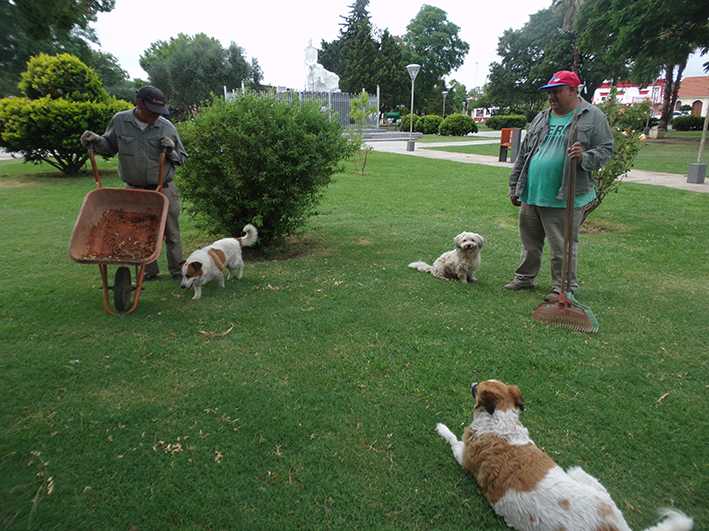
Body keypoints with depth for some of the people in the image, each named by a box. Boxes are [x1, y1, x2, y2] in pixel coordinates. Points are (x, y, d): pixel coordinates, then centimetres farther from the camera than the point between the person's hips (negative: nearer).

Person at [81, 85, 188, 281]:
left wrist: (171, 151, -17)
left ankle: (176, 270, 22)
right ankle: (150, 271, 28)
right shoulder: (119, 121, -2)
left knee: (171, 233, 6)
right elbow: (111, 146, 15)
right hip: (134, 191, 2)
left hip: (164, 190, -2)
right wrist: (95, 140, -4)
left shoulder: (167, 127, -5)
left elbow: (182, 159, 4)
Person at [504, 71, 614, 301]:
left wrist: (585, 157, -24)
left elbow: (605, 150, -2)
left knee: (562, 247, 2)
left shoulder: (593, 117, 1)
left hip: (564, 198, -5)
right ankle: (524, 278, 30)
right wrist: (515, 186, 17)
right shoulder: (541, 118, 15)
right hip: (531, 195, 5)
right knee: (530, 242, 15)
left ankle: (564, 287, 16)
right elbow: (524, 154, 18)